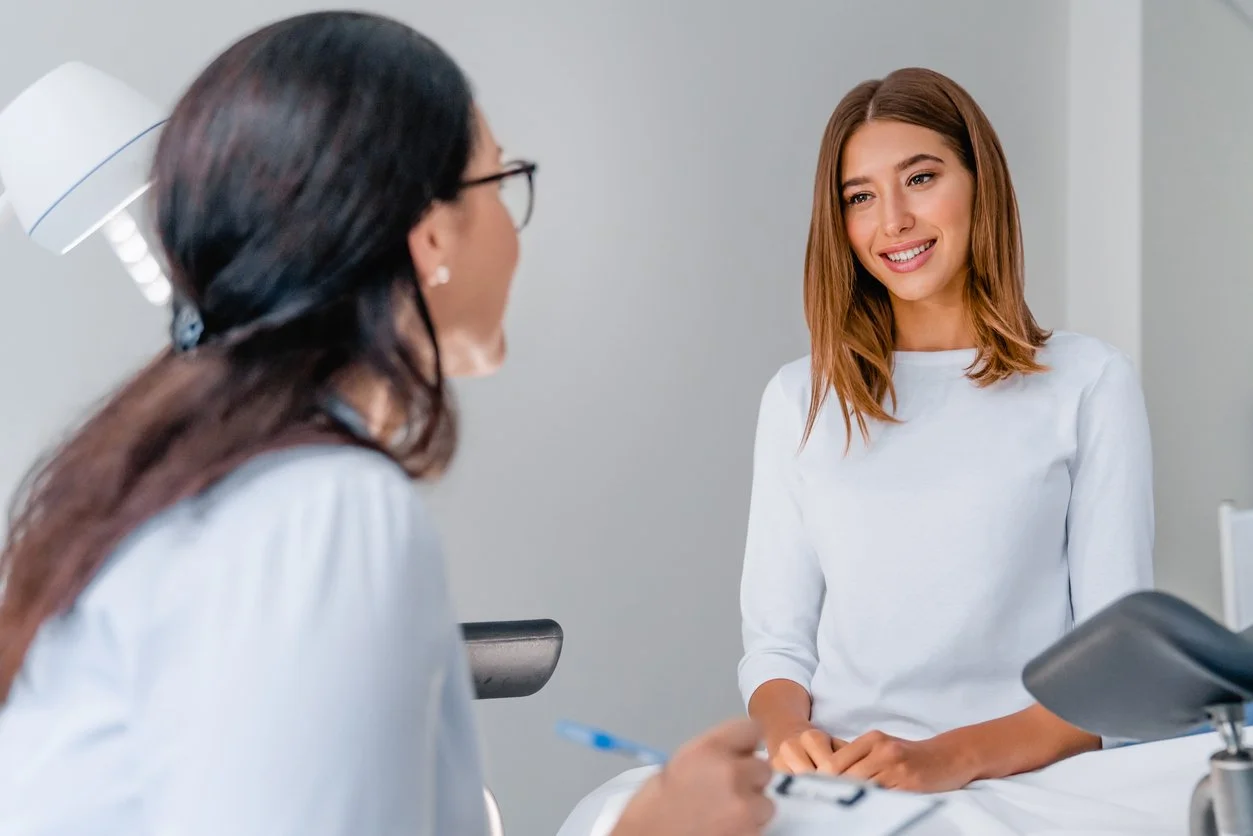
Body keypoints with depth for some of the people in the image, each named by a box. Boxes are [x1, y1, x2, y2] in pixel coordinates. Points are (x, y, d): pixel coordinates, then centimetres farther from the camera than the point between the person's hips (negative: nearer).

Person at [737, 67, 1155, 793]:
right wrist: (788, 733, -11)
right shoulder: (802, 399, 13)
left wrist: (951, 758, -17)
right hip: (833, 788, 2)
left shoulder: (1090, 383, 4)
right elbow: (776, 643, 11)